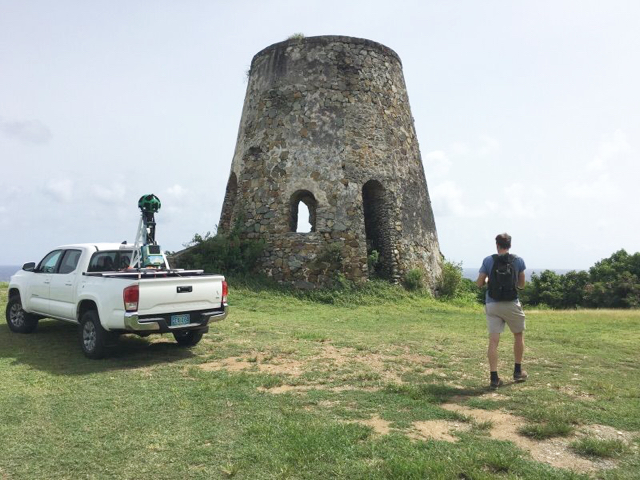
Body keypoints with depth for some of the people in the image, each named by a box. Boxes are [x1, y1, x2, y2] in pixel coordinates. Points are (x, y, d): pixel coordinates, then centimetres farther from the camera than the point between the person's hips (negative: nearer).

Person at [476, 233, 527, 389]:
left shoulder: (488, 261, -1)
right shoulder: (518, 261, 1)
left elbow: (479, 283, 2)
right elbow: (522, 285, 8)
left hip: (492, 305, 0)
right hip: (511, 305, 0)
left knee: (493, 341, 1)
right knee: (518, 335, 21)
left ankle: (494, 378, -1)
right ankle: (518, 371, 28)